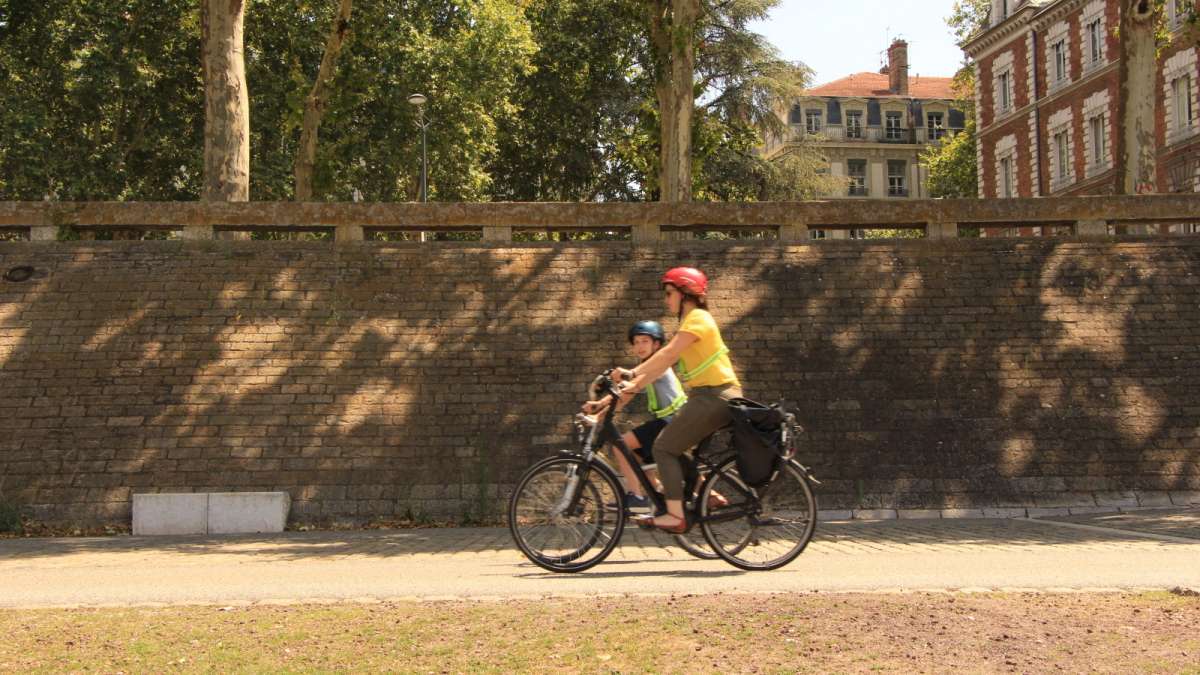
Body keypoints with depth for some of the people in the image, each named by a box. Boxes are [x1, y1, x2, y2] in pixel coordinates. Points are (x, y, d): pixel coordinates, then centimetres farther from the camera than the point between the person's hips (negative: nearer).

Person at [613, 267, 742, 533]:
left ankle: (675, 516, -13)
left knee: (664, 448, -10)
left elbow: (668, 354, -22)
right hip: (708, 397, 10)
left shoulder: (697, 318, -10)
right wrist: (633, 385, 9)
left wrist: (632, 373, -23)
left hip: (714, 397, -10)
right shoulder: (691, 322, 21)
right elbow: (662, 365, 17)